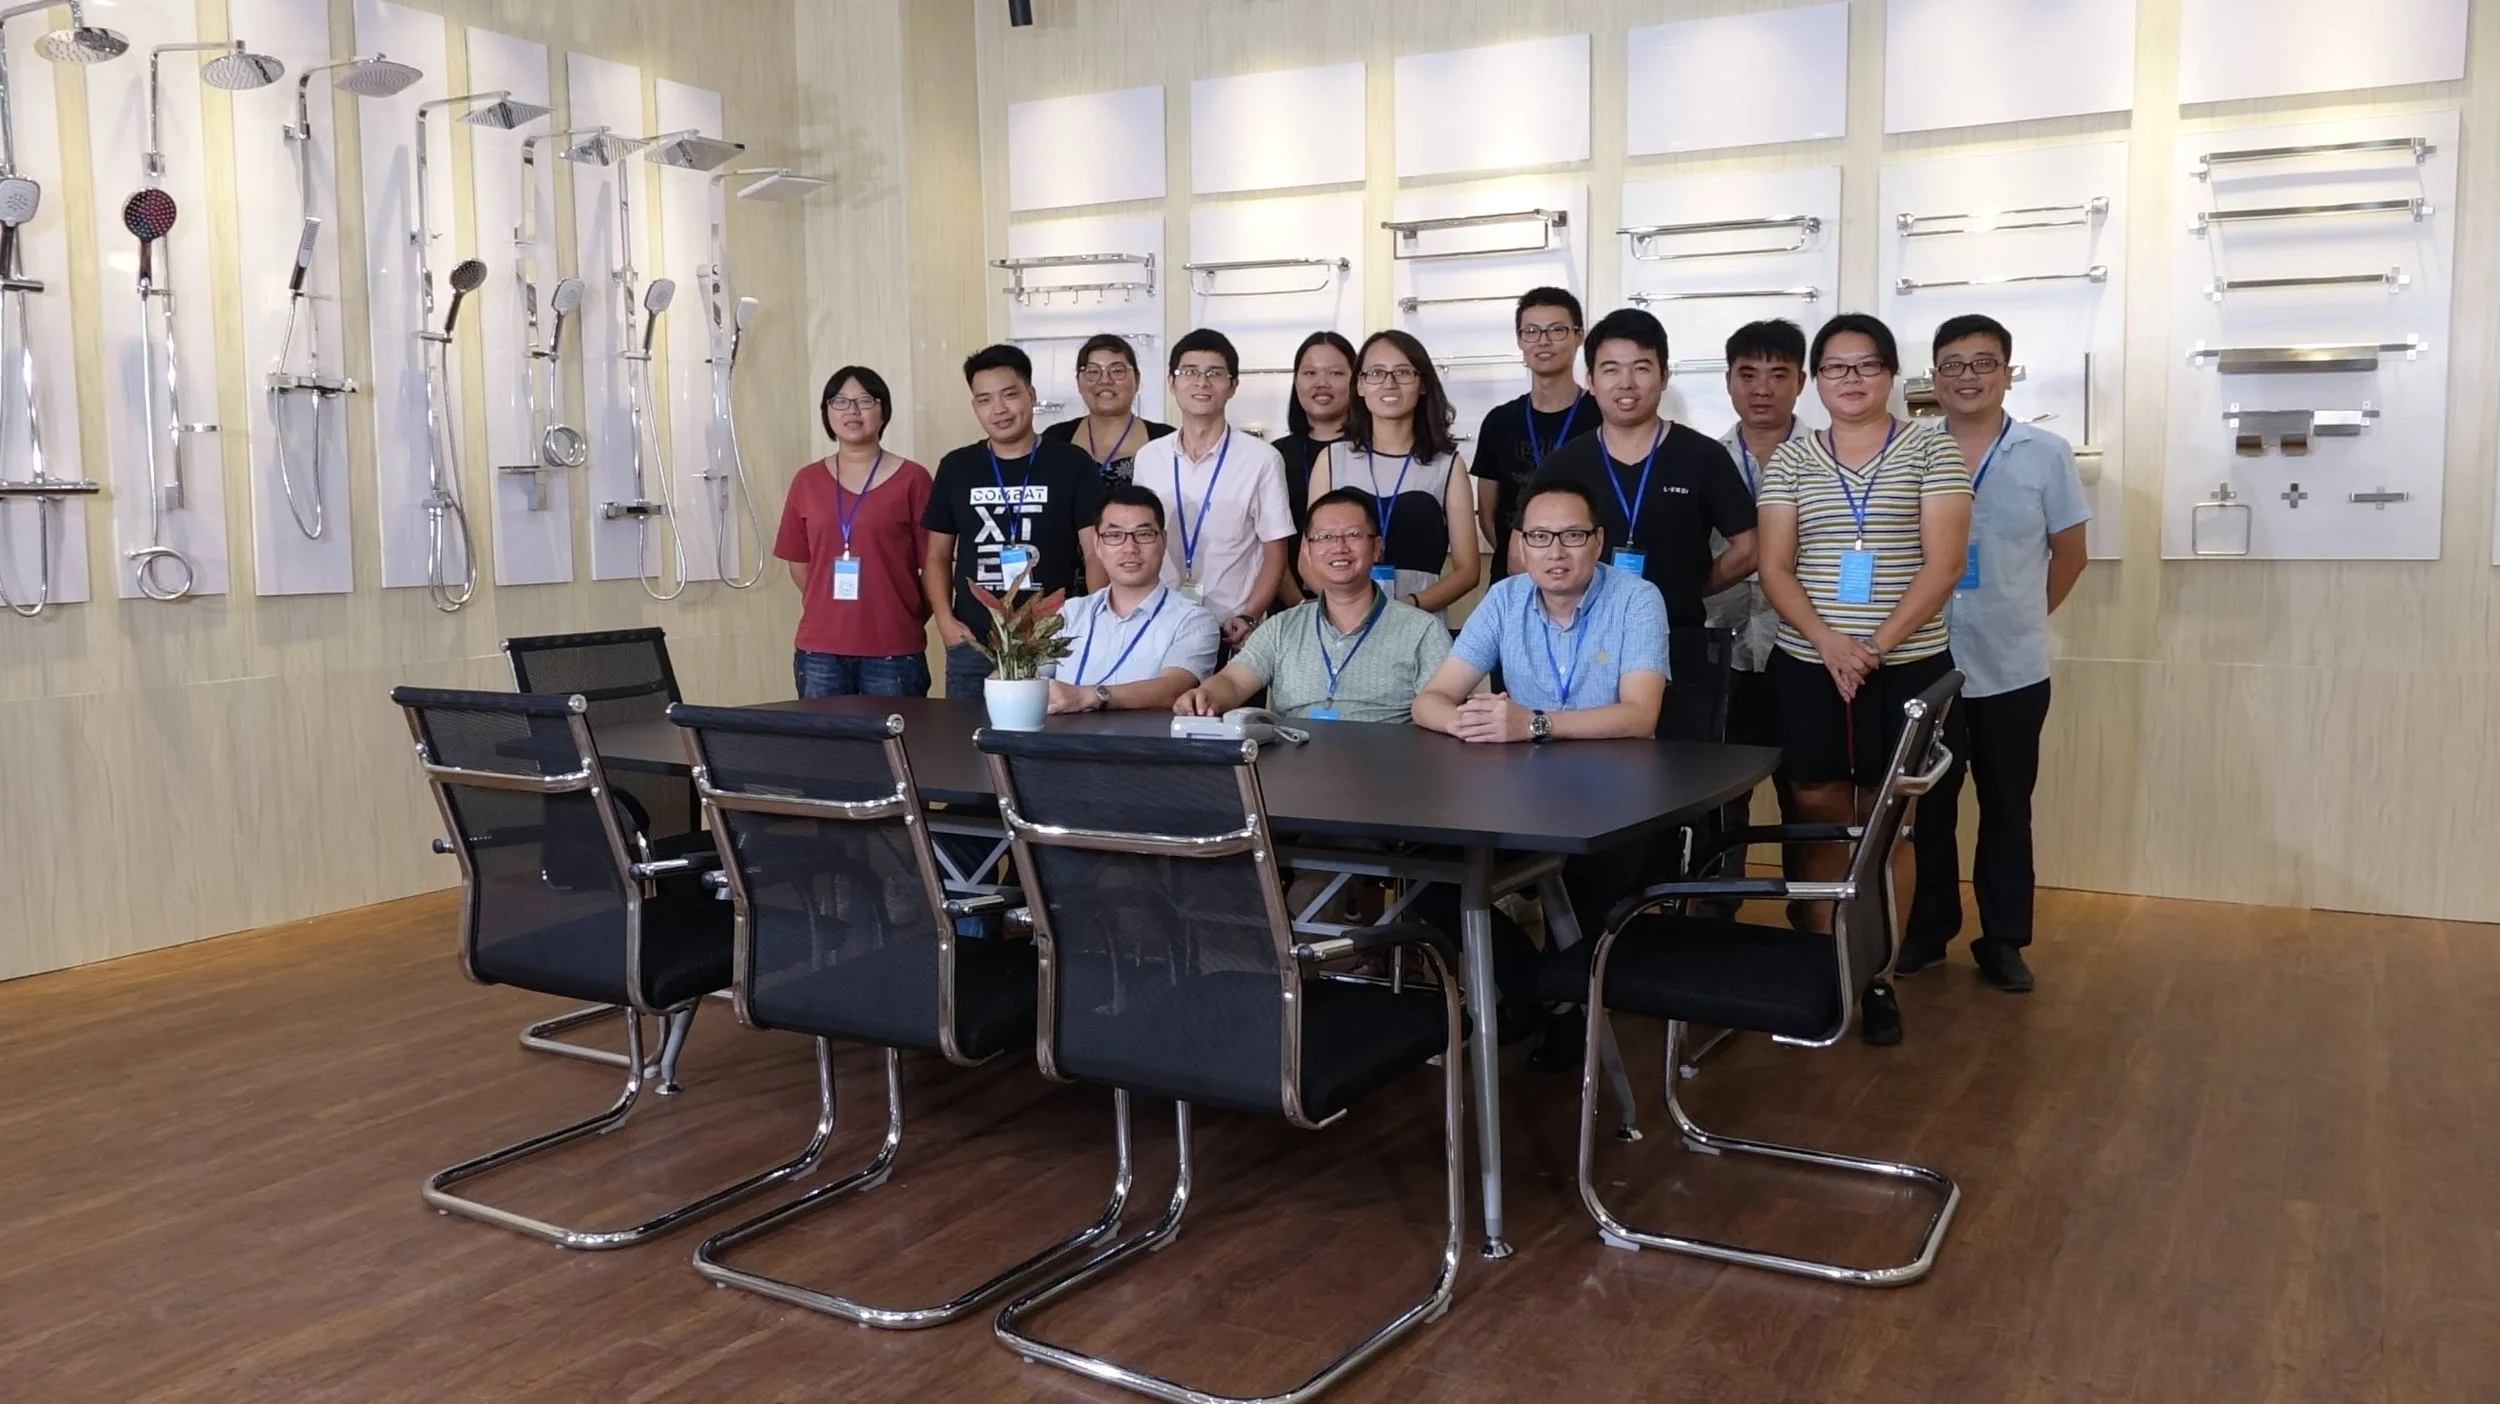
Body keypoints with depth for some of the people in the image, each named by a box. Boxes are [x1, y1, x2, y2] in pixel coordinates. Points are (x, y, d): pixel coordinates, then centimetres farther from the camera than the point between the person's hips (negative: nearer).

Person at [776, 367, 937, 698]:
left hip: (893, 651, -3)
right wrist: (829, 610, 13)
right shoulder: (807, 481, 8)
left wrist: (908, 619, 5)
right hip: (819, 649, 3)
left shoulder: (911, 479, -3)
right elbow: (799, 564, 15)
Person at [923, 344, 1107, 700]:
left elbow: (1096, 553, -2)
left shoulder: (1071, 465, 1)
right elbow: (938, 556, 14)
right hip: (972, 647, 3)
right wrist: (945, 621, 0)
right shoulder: (955, 468, 9)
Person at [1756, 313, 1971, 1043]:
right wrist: (1828, 641, -14)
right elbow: (1774, 568, 1)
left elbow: (1943, 564, -6)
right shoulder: (1790, 460, 7)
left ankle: (1878, 975, 12)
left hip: (1906, 667, -2)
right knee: (1819, 817, 5)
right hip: (1808, 667, 2)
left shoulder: (1932, 449, 1)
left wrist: (1878, 645, -15)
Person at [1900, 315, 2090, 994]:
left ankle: (2003, 939, 21)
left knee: (2006, 808, 9)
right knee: (1927, 805, 9)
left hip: (2013, 668, 0)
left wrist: (2023, 617, 9)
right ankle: (1926, 930, 23)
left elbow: (2069, 554, 7)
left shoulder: (2046, 454, -1)